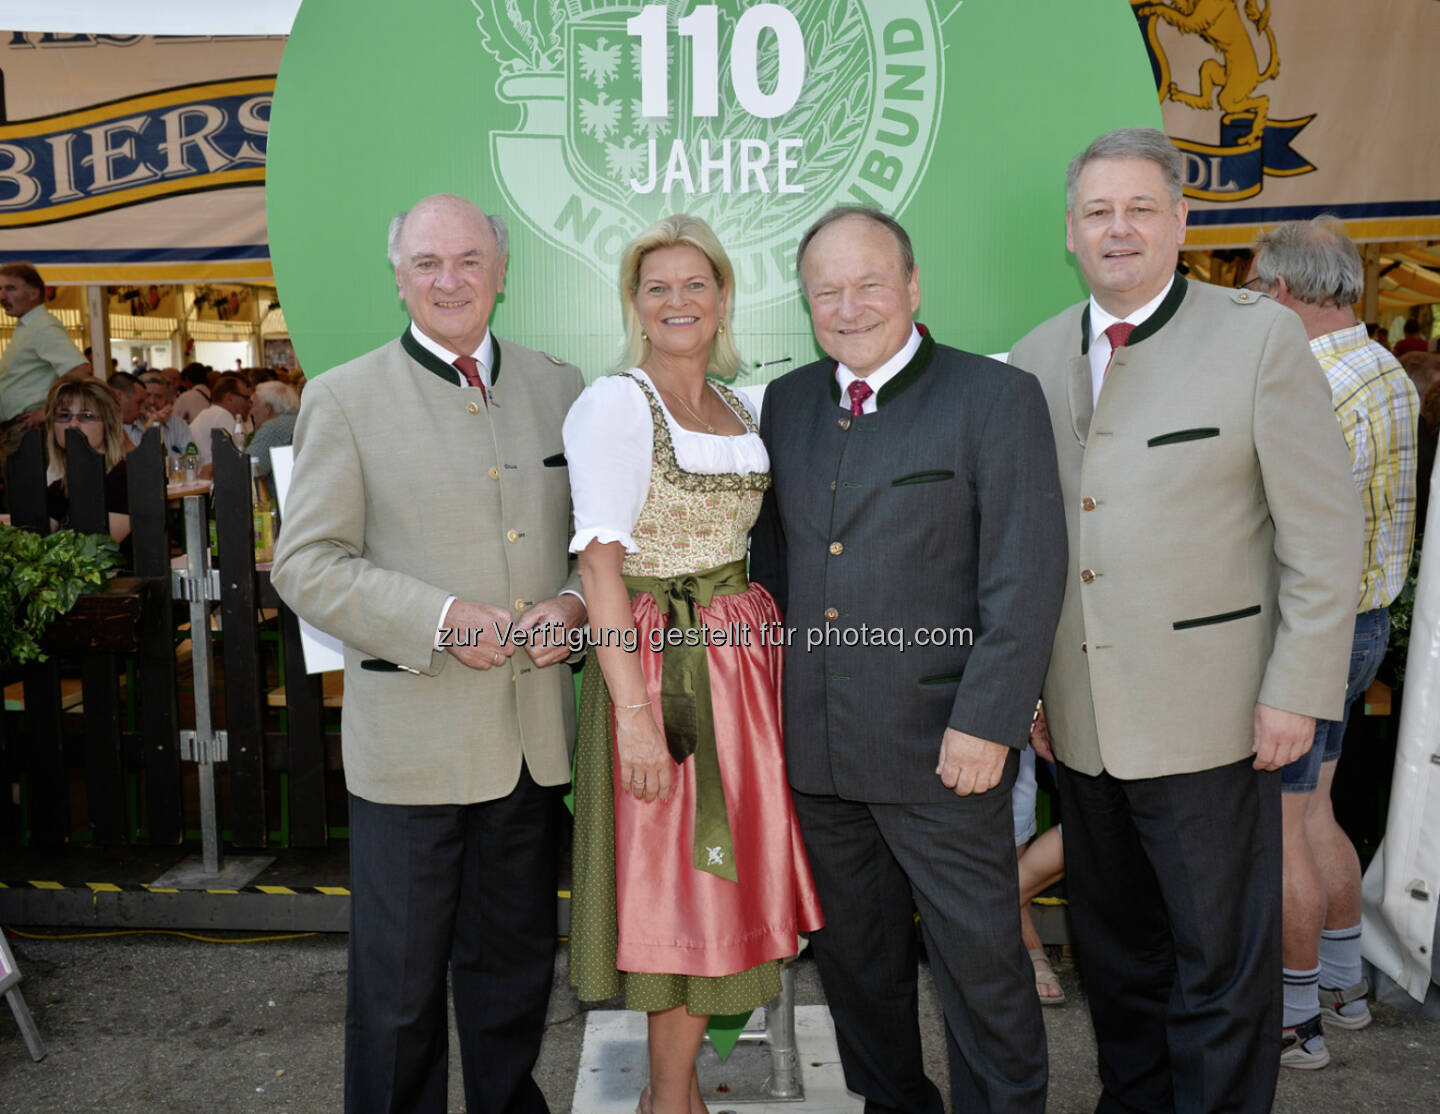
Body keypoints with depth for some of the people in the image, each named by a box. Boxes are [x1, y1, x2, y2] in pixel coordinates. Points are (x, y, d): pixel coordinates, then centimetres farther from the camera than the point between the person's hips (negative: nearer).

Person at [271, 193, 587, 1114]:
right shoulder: (345, 398, -2)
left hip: (536, 726, 4)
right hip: (412, 729, -3)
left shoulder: (558, 387, 8)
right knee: (400, 973, 9)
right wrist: (440, 619, -17)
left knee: (517, 957, 19)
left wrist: (576, 600, -7)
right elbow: (306, 563, -6)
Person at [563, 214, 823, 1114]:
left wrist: (765, 642, 3)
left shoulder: (741, 411, 13)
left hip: (742, 658, 7)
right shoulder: (615, 403, -9)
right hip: (658, 663, -7)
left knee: (720, 870, 12)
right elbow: (600, 564, -15)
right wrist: (633, 710, -21)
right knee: (672, 877, 2)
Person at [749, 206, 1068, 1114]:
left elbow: (1027, 579, -11)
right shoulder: (787, 403, 10)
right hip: (815, 745, 5)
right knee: (853, 958, 19)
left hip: (942, 744, -5)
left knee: (981, 958, 8)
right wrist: (773, 703, 9)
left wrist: (987, 723, -16)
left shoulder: (998, 398, -6)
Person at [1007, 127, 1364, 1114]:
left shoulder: (1261, 337, -5)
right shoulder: (1034, 360, 8)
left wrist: (1298, 690, -11)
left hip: (1208, 717, -4)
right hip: (1079, 718, 5)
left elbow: (1324, 529, -7)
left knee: (1220, 965, 8)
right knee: (1113, 948, 19)